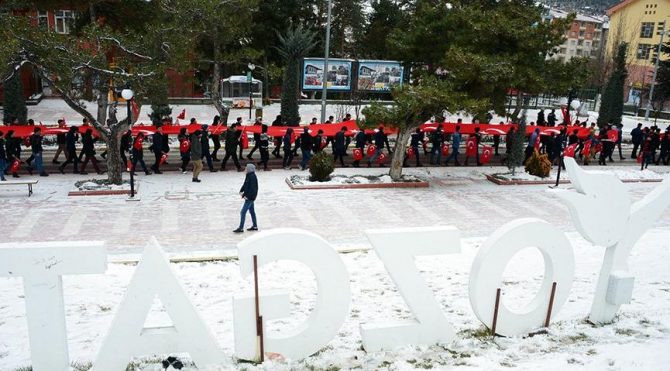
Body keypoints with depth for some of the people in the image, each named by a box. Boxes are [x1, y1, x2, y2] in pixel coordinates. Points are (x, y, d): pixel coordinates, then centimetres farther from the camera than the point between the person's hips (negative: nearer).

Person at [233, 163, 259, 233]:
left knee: (243, 212, -9)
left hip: (250, 197, -10)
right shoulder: (248, 176, 9)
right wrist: (241, 191, 6)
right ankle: (255, 226, 28)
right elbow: (245, 184, 18)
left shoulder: (252, 177, -19)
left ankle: (241, 228, -6)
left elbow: (252, 188, -24)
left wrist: (247, 195, -25)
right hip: (249, 197, 10)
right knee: (252, 211, 18)